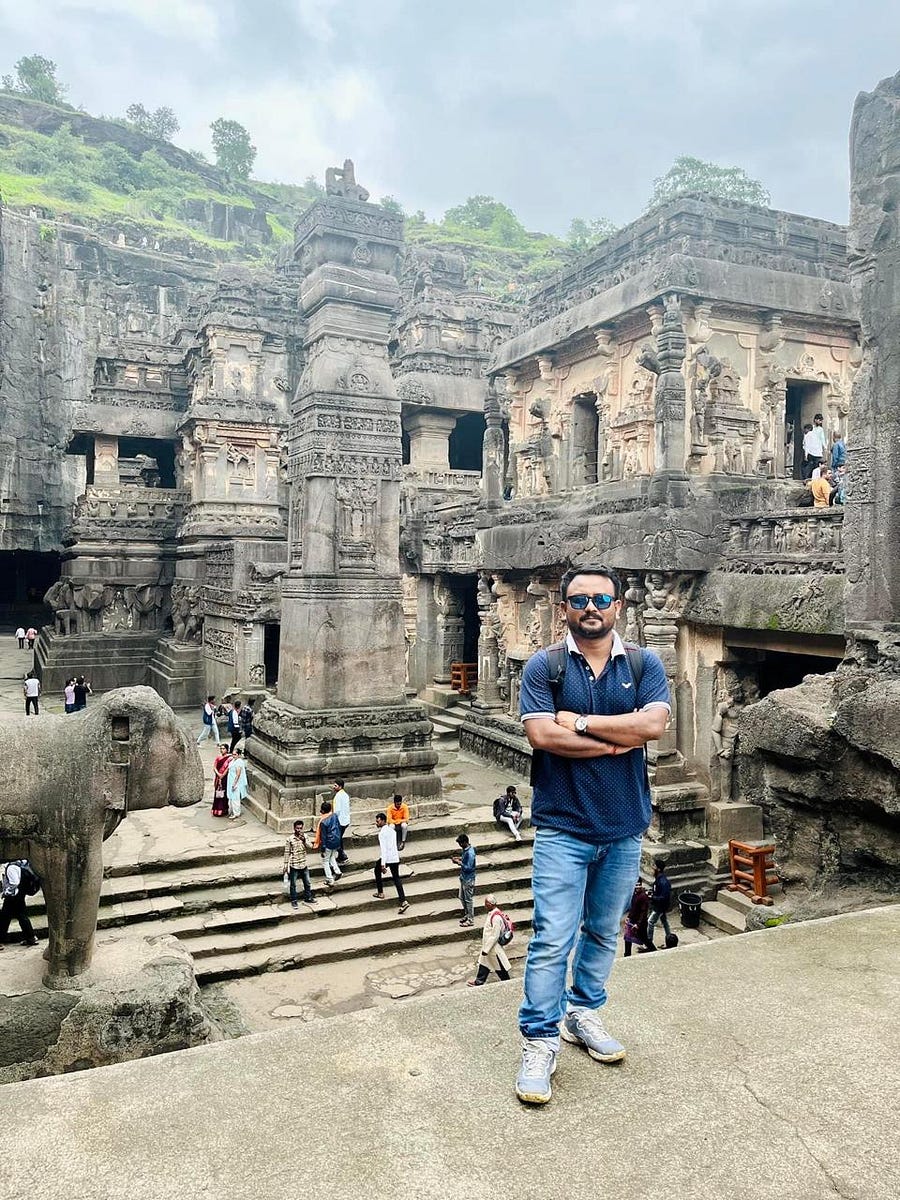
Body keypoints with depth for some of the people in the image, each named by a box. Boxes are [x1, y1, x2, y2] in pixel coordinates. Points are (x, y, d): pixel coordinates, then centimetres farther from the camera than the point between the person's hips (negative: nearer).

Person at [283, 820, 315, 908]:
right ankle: (294, 901, 25)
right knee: (293, 884, 9)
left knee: (307, 883, 17)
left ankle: (307, 898, 35)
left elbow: (309, 848, -10)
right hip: (294, 866, -4)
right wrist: (285, 866, -8)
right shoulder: (290, 839, -15)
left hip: (304, 864, 4)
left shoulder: (305, 836, -3)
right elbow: (287, 853, -9)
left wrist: (304, 841, -27)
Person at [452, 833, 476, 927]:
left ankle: (471, 920, 16)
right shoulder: (465, 849, 1)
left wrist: (459, 863, -23)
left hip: (468, 879, -10)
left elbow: (468, 868, -28)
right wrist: (459, 858, 1)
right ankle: (467, 915, 36)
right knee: (462, 897, 20)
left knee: (469, 899, 4)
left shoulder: (470, 853, -28)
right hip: (463, 877, 10)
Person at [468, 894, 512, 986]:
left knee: (499, 966, 9)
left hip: (494, 947, -9)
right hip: (488, 945, 9)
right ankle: (479, 982, 36)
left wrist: (486, 949, -20)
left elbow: (494, 936, -27)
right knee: (484, 962, 21)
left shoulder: (496, 917, -31)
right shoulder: (492, 913, -1)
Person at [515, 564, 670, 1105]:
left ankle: (583, 1011, 37)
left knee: (604, 932, 18)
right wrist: (619, 740, -14)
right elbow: (541, 735, -17)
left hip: (624, 827, 3)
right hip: (563, 827, -3)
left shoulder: (644, 665, 1)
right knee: (552, 939, -3)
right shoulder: (545, 666, -4)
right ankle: (540, 1040, 10)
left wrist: (579, 722, -15)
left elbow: (654, 723, -16)